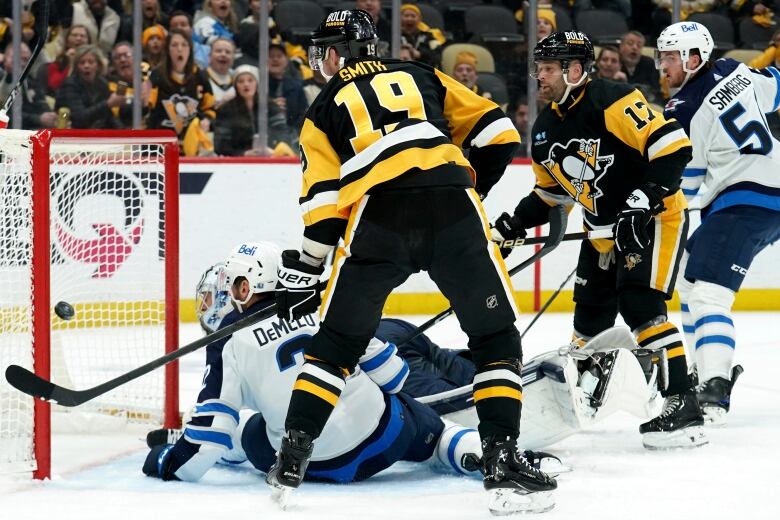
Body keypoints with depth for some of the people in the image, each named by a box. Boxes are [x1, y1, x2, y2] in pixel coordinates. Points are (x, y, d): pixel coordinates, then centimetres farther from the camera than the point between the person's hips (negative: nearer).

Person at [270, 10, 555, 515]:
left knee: (337, 341, 16)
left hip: (378, 217, -1)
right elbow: (496, 134, 20)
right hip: (454, 212, 1)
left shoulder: (326, 108, 23)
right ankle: (503, 459, -2)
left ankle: (293, 456, 12)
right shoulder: (422, 76, 27)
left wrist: (304, 272, 20)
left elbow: (324, 201, 13)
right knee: (496, 337, 11)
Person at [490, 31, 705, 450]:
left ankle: (681, 404, -21)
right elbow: (550, 191, 20)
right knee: (590, 314, 11)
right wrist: (514, 224, 7)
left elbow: (673, 146, -26)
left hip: (655, 216, -9)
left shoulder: (611, 102, -21)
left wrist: (645, 200, -32)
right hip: (604, 229, 9)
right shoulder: (545, 128, 6)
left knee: (640, 305, -21)